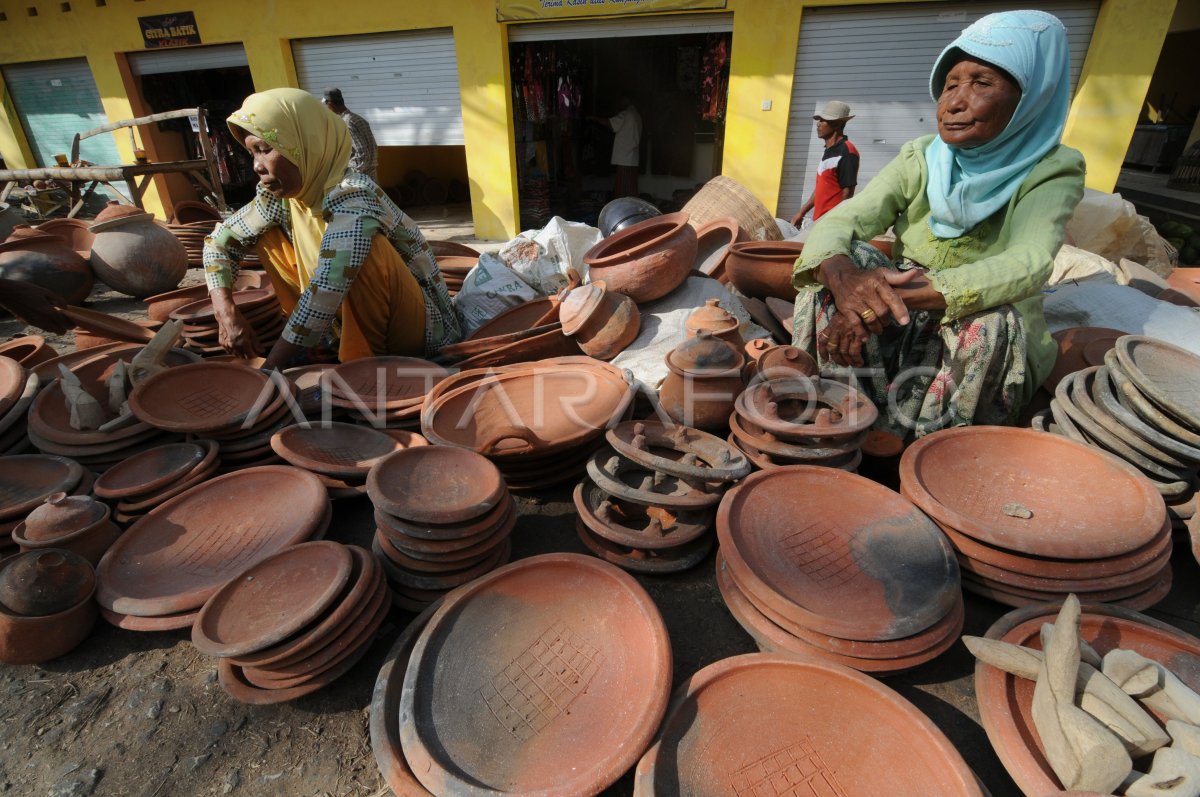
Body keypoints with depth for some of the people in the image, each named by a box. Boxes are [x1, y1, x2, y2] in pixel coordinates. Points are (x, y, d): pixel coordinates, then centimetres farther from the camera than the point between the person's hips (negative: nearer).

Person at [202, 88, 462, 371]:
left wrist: (266, 371, -33)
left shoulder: (352, 198, -28)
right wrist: (227, 315, -11)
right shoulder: (281, 195, -4)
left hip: (417, 327, -7)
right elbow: (219, 240, 5)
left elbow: (325, 294, -36)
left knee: (367, 249, -33)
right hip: (354, 317, 7)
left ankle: (363, 359, -13)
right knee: (268, 238, 4)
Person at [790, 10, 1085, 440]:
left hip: (997, 345, -2)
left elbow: (1027, 264, -29)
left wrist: (905, 298, -45)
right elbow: (839, 220, -17)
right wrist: (842, 277, -43)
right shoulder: (919, 159, -3)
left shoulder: (1052, 171, -10)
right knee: (841, 258, -21)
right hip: (903, 324, 2)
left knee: (989, 322, -36)